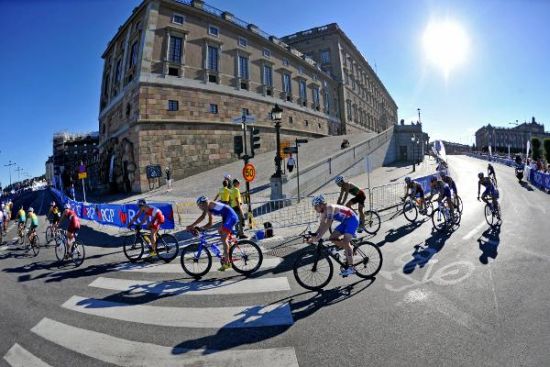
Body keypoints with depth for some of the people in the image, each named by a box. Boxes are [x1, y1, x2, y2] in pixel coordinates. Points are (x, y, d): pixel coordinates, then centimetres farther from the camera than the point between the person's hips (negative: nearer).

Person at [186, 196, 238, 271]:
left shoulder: (208, 204, -6)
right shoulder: (209, 209, 22)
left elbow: (202, 217, -20)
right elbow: (210, 224, 25)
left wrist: (191, 226, -17)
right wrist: (200, 228, 15)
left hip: (231, 217, -11)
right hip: (228, 218, 11)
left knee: (224, 239, -13)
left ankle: (226, 263, -11)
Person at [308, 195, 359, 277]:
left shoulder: (330, 208, -28)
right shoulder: (323, 211, -1)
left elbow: (328, 225, -38)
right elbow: (321, 226, 2)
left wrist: (317, 238, -42)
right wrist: (313, 236, -9)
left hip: (352, 220, -9)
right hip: (345, 222, 9)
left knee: (345, 242, -22)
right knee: (332, 238, 1)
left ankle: (350, 267, -16)